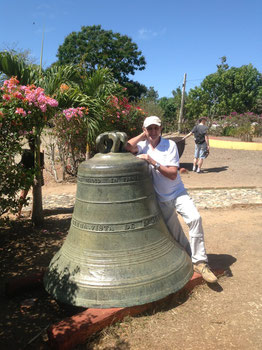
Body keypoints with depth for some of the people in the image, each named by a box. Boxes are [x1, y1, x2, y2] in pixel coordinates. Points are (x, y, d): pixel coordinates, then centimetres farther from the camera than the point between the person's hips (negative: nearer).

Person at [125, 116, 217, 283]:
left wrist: (153, 162, -25)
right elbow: (126, 147, -23)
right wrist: (143, 135, -11)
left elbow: (173, 174, -16)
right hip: (160, 198, 2)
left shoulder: (170, 145, -9)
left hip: (177, 192, -2)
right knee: (175, 234, 9)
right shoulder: (142, 145, -1)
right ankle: (191, 257, 31)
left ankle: (199, 261, -13)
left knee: (195, 218, -25)